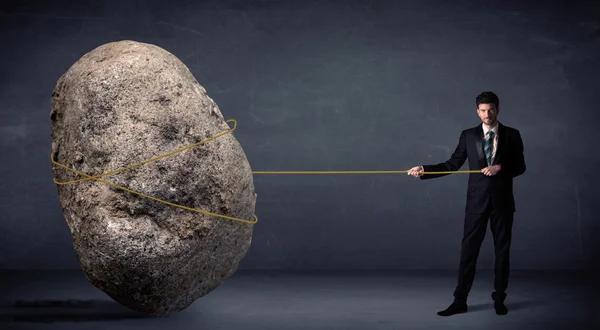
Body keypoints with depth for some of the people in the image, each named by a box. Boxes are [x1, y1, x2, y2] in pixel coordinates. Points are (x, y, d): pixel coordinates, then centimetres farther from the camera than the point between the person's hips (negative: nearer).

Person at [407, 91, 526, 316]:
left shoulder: (512, 135, 3)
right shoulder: (468, 135, 4)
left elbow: (520, 166, 1)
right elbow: (452, 164, 3)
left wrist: (500, 167, -17)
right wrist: (424, 170, -8)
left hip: (502, 201, 0)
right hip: (477, 200, 0)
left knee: (502, 250, 7)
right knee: (468, 250, -1)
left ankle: (499, 299, 18)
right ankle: (460, 301, 3)